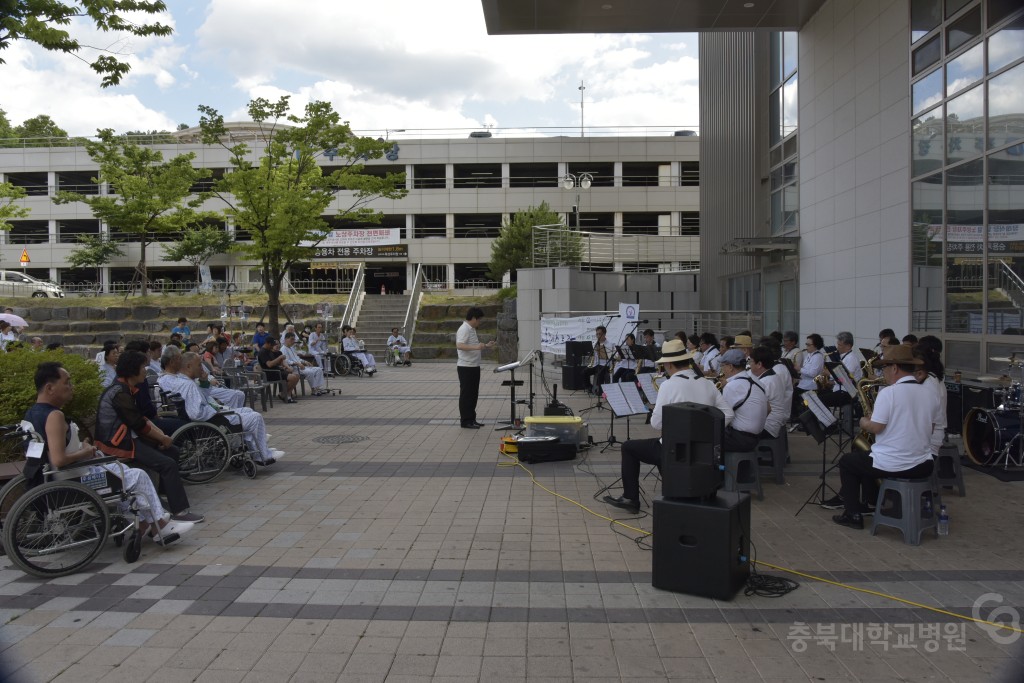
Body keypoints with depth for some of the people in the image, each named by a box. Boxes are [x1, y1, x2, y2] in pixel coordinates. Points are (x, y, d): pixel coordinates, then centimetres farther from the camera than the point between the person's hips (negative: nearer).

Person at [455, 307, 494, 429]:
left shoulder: (472, 329, 16)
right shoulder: (464, 329, -15)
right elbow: (459, 345, -28)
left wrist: (486, 346, 18)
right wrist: (476, 347, -38)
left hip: (474, 366, 10)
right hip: (466, 367, -10)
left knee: (473, 394, 14)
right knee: (466, 395, -2)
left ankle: (471, 419, 21)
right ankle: (465, 421, 5)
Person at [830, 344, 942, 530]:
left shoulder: (888, 393, -17)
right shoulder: (930, 394, 3)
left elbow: (876, 427, -18)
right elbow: (930, 429, 13)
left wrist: (864, 423, 3)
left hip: (890, 465, -7)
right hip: (923, 466, 7)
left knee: (846, 461, 19)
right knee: (868, 456, 33)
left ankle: (853, 514, 18)